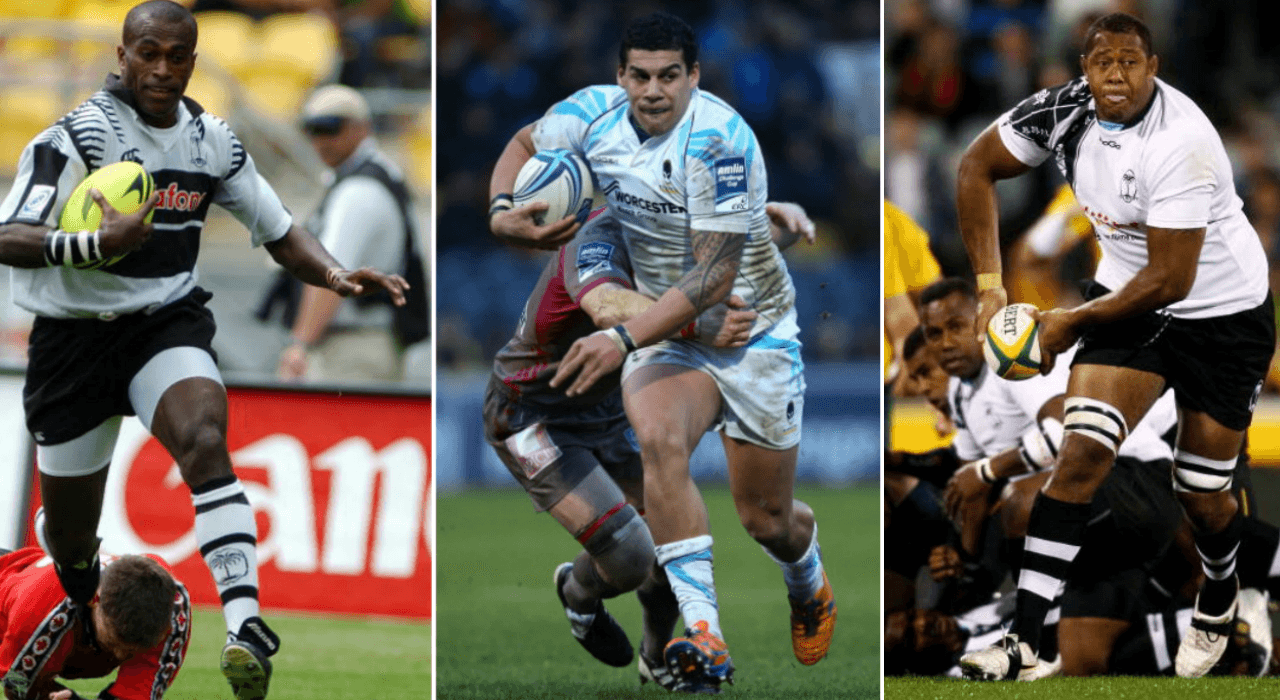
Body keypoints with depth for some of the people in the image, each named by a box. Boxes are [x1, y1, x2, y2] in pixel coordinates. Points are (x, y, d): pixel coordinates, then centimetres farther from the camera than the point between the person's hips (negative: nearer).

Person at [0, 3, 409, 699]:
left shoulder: (210, 141, 4)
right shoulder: (78, 135, -13)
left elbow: (279, 231, 14)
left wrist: (334, 275, -7)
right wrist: (98, 243, -40)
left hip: (168, 322, 2)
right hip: (75, 332, -2)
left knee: (203, 438, -31)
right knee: (69, 543, 8)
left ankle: (244, 623, -42)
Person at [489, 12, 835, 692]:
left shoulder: (718, 142, -27)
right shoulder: (595, 114, -10)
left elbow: (714, 278, -29)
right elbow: (524, 144, 10)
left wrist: (623, 339, -38)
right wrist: (504, 212, -11)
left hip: (753, 333, -3)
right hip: (663, 329, 3)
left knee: (766, 520, 7)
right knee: (659, 439, -31)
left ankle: (809, 581, 47)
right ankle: (703, 635, -36)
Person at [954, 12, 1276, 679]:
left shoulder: (1180, 143, -31)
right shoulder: (1064, 111, -13)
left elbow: (1169, 280, -28)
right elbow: (977, 167, 4)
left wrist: (1070, 320, -15)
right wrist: (989, 286, -2)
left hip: (1223, 312, -4)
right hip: (1127, 294, 4)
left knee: (1201, 495, 5)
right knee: (1082, 450, -15)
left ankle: (1218, 599, 40)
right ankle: (1023, 638, -18)